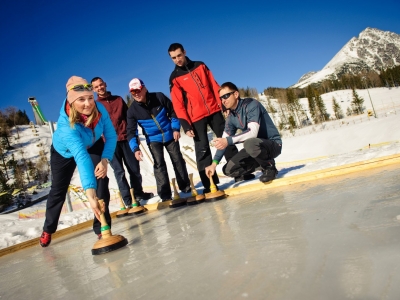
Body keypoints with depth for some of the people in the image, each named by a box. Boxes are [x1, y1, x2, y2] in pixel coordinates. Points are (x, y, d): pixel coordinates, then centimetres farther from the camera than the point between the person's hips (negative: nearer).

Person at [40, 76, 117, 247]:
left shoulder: (99, 109, -33)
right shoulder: (66, 125, -45)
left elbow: (111, 136, -21)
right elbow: (81, 157, -57)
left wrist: (105, 160, -36)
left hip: (93, 147, 3)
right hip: (64, 152, -2)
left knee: (101, 181, -18)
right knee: (58, 190, 12)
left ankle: (101, 228, -6)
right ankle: (48, 229, 38)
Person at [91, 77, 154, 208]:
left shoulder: (118, 99, 14)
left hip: (125, 138, 3)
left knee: (134, 168, 7)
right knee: (119, 171, 0)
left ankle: (138, 193, 23)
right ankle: (127, 199, 6)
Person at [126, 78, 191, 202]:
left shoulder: (159, 97, -17)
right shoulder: (132, 110, -15)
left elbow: (173, 111, -4)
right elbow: (131, 131, -14)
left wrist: (176, 128, -9)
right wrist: (135, 148, -25)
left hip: (169, 135, 1)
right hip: (153, 139, 0)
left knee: (178, 160, 8)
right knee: (159, 164, -10)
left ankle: (185, 187, 25)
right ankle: (165, 195, -2)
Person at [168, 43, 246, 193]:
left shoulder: (200, 66, 9)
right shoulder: (174, 78, 0)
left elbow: (214, 86, 9)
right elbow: (178, 104, -5)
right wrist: (186, 125, -12)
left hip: (214, 111, 3)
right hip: (196, 117, -3)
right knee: (202, 150, -4)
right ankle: (209, 184, 3)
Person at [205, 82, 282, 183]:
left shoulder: (251, 104, -19)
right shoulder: (231, 117, 3)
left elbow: (253, 132, -32)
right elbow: (223, 142, 2)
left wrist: (229, 140, -40)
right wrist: (214, 163, -10)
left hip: (273, 144, -7)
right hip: (255, 145, 7)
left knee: (250, 143, -40)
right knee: (228, 170, -3)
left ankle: (269, 166, -10)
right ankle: (263, 162, 13)